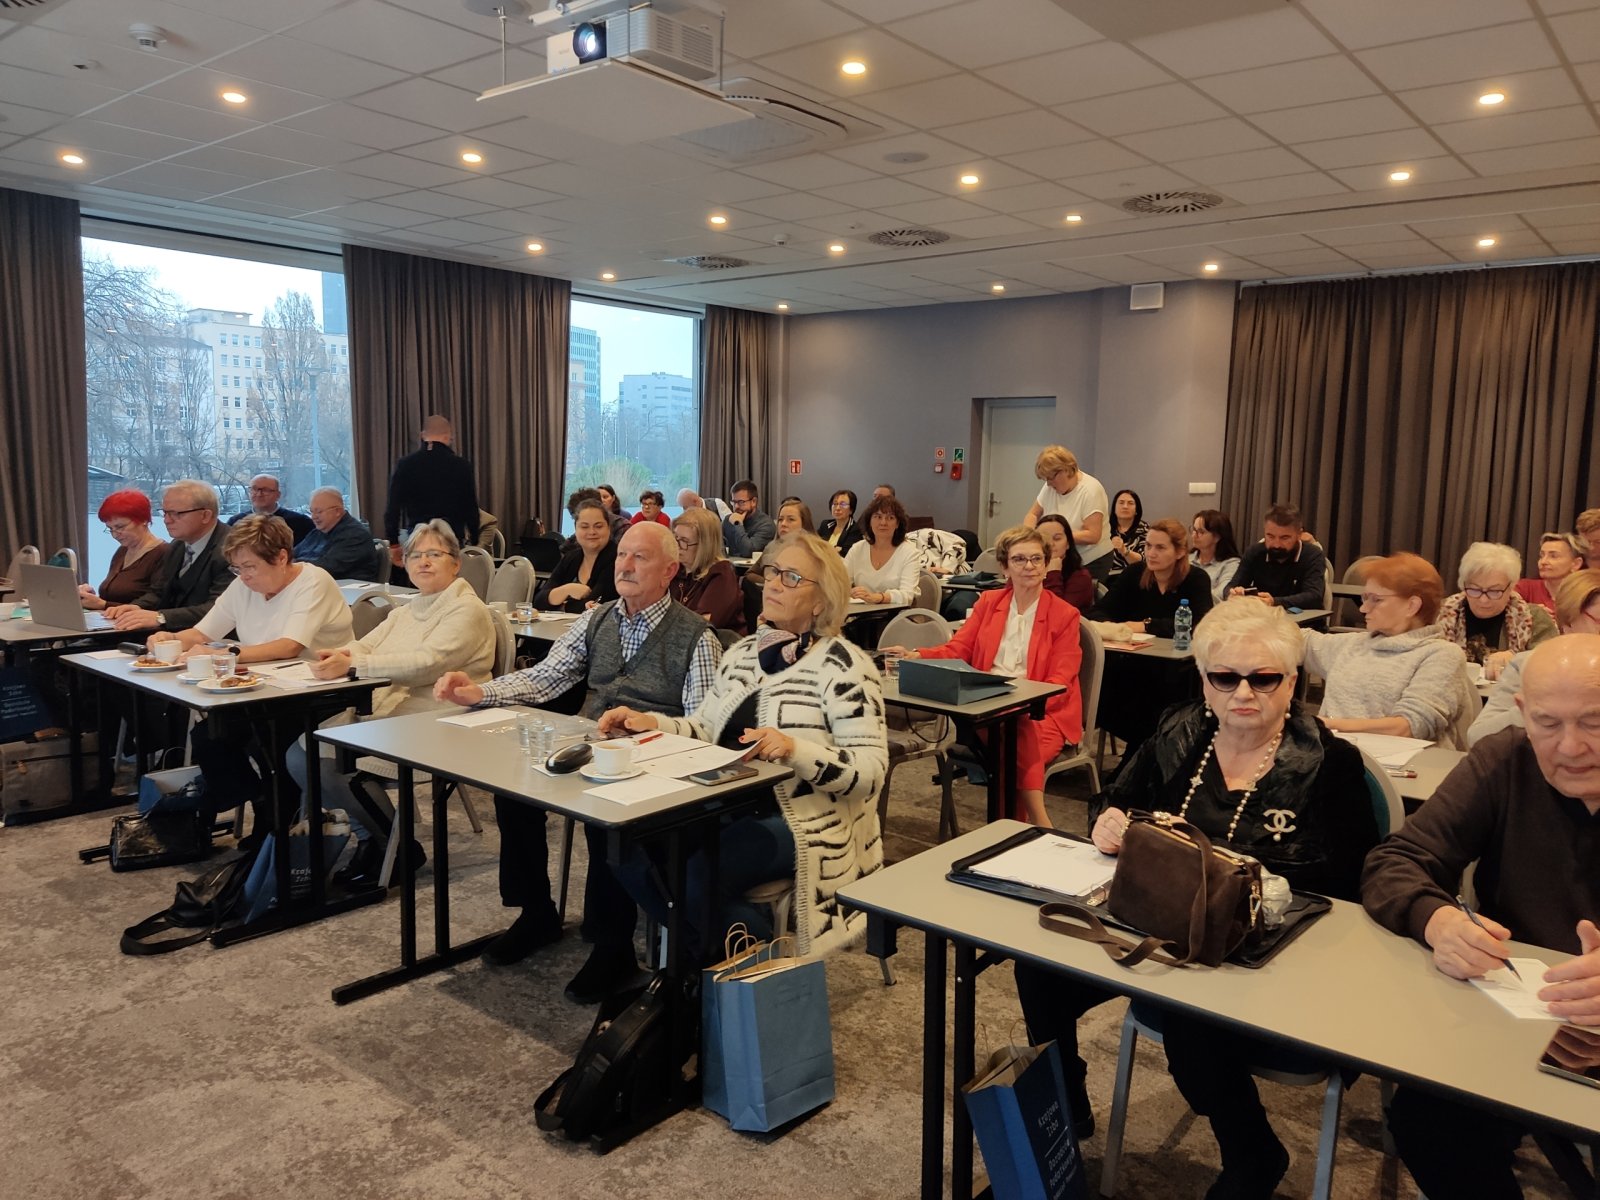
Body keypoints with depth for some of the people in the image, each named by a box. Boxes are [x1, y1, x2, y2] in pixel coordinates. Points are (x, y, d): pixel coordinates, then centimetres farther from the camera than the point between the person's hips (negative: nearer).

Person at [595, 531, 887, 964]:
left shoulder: (843, 666, -11)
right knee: (630, 846, -15)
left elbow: (871, 769, -18)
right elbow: (704, 728, 15)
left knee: (690, 874, -28)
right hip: (726, 809, 7)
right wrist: (649, 722, -3)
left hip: (806, 825, -7)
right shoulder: (743, 653, 12)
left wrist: (795, 750, -32)